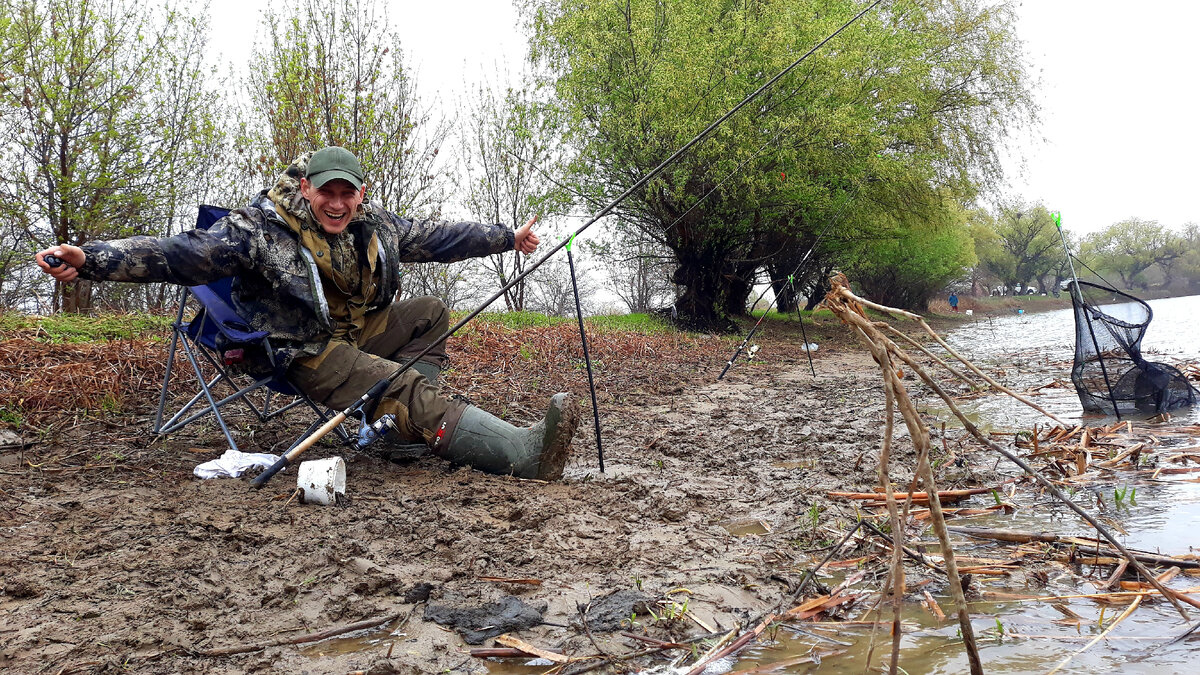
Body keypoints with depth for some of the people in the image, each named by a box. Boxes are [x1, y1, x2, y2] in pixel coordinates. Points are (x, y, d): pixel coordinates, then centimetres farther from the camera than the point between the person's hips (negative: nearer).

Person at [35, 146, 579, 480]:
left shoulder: (374, 224, 0)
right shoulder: (260, 227, -19)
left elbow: (435, 237, 11)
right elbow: (183, 253, -26)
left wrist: (508, 238, 16)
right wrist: (90, 259, -38)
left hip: (359, 331, 9)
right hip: (308, 352, -9)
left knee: (431, 314, 8)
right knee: (408, 391, -26)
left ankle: (408, 422, -11)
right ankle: (527, 453, -38)